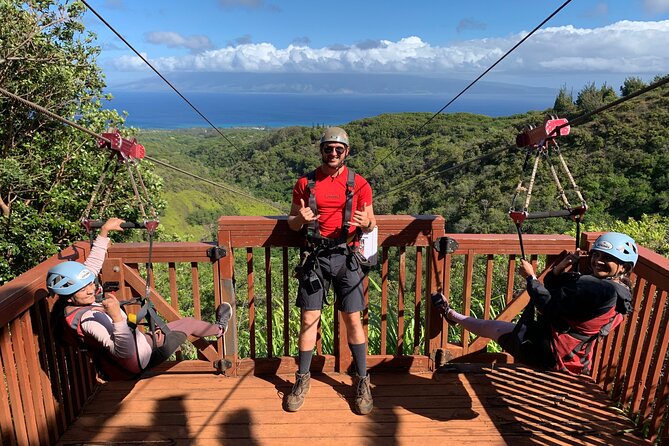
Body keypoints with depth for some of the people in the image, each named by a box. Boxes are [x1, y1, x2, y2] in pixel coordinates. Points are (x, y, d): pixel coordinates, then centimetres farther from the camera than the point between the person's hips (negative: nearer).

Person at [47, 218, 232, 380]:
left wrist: (104, 232, 3)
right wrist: (117, 316, -54)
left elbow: (92, 264, 1)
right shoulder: (89, 320, -39)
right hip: (138, 361, -8)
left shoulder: (64, 307, -10)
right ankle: (219, 328, 39)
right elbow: (125, 352, -41)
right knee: (189, 323, 12)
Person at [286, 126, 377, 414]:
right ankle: (302, 379, 23)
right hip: (314, 257, 1)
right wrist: (302, 219, -15)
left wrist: (366, 223, -17)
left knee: (353, 319, 3)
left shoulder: (359, 184, 2)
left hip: (346, 257, 0)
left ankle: (362, 381, 20)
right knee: (308, 319, 4)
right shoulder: (305, 183, 4)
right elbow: (292, 223, 9)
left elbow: (371, 224, 7)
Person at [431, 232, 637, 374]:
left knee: (491, 326, 13)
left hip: (546, 351, -8)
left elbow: (549, 305, -25)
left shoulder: (600, 290, -25)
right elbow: (552, 287, 9)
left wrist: (530, 276, -13)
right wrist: (563, 266, -10)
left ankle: (451, 314, 35)